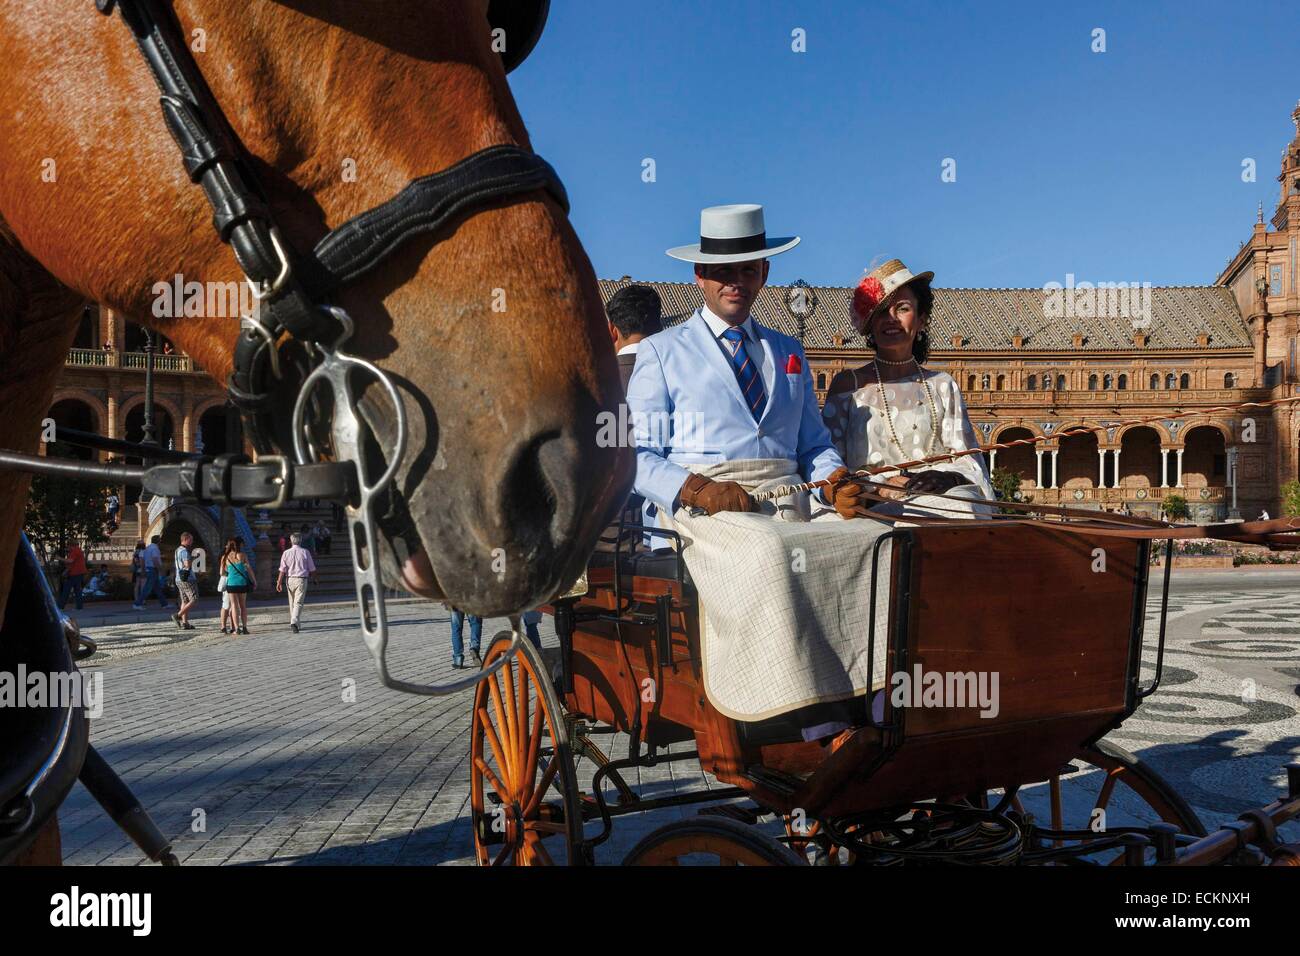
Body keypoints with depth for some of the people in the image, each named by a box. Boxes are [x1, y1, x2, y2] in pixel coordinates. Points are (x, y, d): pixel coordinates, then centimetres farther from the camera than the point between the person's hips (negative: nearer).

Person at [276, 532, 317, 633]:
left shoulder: (286, 553, 1)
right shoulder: (305, 552, -1)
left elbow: (282, 570, -5)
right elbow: (312, 569, 3)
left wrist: (279, 582, -2)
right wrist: (312, 577, 21)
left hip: (290, 579, 2)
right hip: (302, 579, -2)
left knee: (292, 602, 16)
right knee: (298, 603, -6)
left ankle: (293, 623, 24)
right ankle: (294, 623, -22)